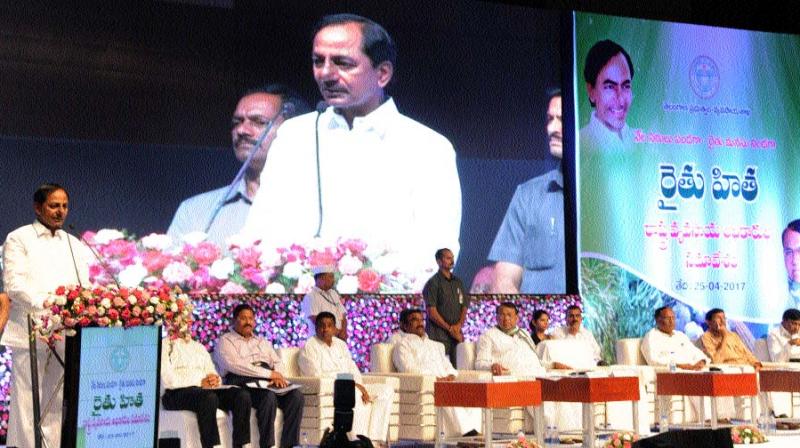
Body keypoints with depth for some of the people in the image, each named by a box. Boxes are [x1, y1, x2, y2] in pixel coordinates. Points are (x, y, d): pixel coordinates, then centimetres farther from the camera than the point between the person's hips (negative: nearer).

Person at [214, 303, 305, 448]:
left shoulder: (262, 342, 31)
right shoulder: (225, 341, 9)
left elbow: (278, 362, 22)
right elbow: (235, 365, -8)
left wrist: (278, 376, -5)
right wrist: (269, 373, -13)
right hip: (242, 381, -6)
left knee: (296, 395, -23)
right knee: (268, 396, -37)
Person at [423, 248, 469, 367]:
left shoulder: (458, 282, 17)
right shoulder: (433, 283, -2)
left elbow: (464, 307, 15)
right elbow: (432, 312, -8)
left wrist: (459, 325, -3)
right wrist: (450, 328, -10)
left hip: (456, 333, 6)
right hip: (438, 334, -5)